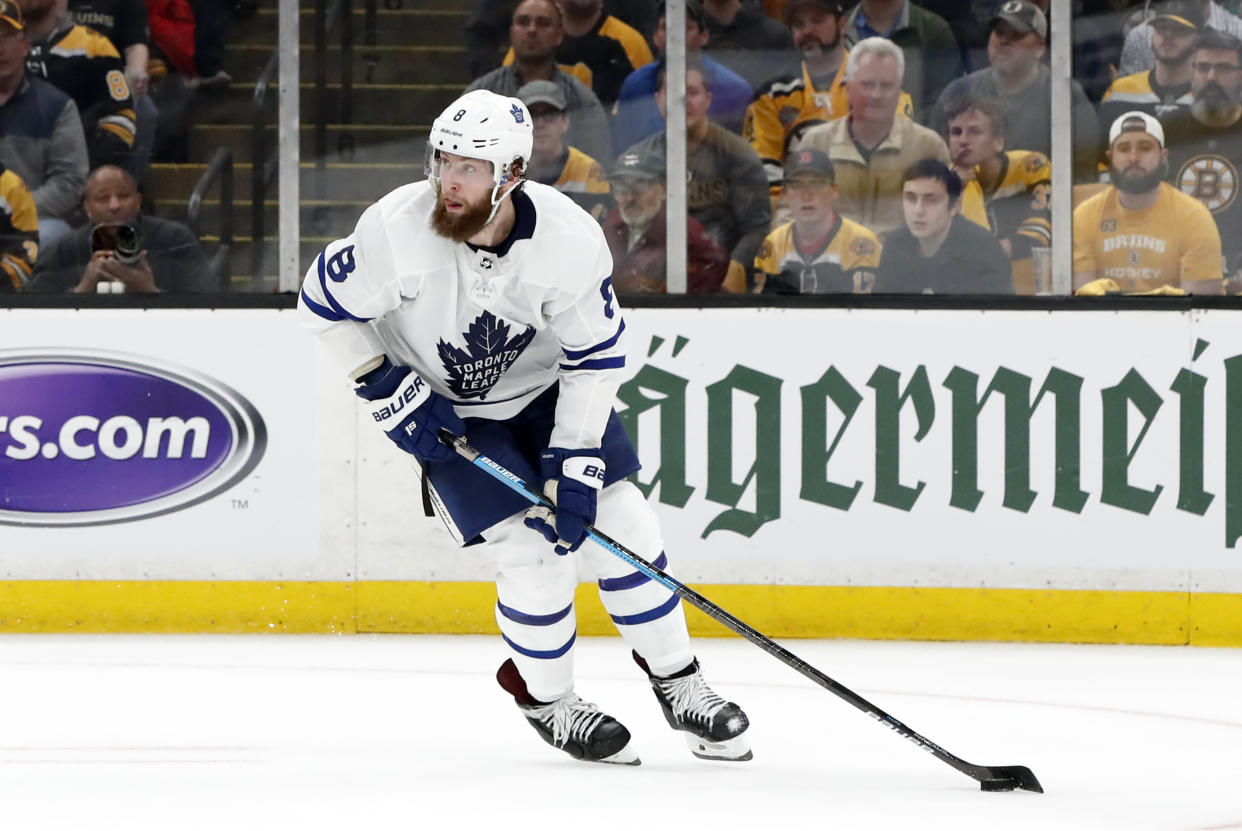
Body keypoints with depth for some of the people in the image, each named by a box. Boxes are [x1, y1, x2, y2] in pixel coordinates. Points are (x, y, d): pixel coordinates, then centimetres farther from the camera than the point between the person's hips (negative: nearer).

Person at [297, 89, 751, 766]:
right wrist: (389, 391, -14)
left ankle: (677, 683, 18)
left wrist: (577, 466, -20)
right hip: (445, 411, -2)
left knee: (618, 526, -3)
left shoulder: (571, 241, -27)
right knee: (533, 552, -13)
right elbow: (324, 302, -13)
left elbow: (597, 358, -16)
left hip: (547, 392, 2)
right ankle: (544, 697, 13)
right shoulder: (397, 228, -30)